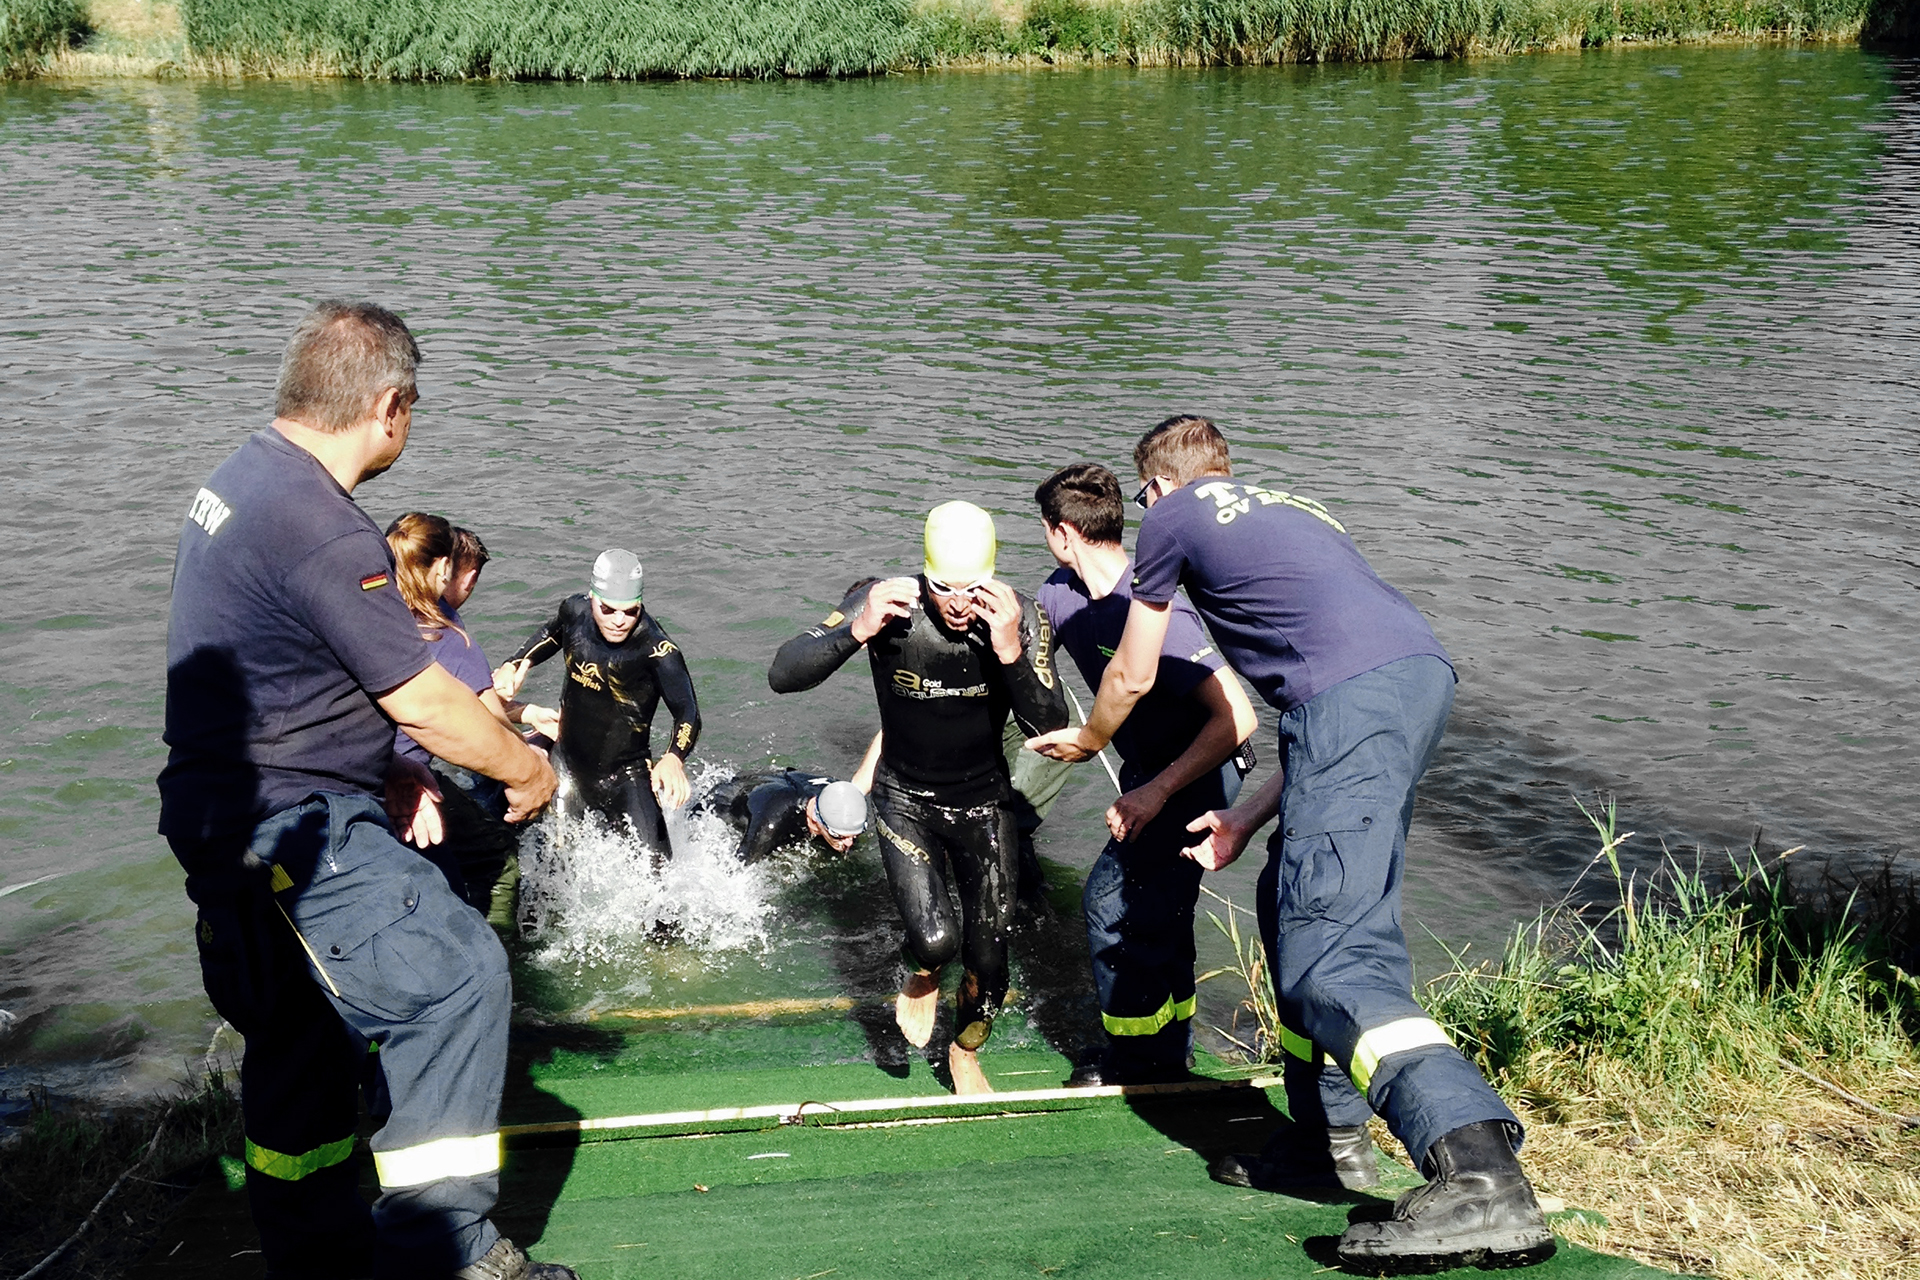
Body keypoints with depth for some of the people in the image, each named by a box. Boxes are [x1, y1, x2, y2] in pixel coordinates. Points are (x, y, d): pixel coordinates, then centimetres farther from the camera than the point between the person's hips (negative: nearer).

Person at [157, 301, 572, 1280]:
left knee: (304, 1043, 20)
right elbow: (424, 701, -18)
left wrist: (389, 774, 16)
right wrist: (526, 769, -2)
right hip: (289, 829, -11)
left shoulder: (241, 477, 11)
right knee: (455, 975, -12)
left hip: (237, 820, 11)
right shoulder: (325, 534, -23)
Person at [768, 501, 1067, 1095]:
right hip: (905, 800, -1)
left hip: (983, 801, 2)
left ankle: (965, 1056, 37)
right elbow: (782, 675, -23)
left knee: (988, 957, 4)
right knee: (936, 938, -19)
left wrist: (1011, 653, -37)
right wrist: (856, 630, -39)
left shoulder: (1020, 617, -19)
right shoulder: (888, 605, -23)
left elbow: (1051, 729, -22)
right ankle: (922, 977, 22)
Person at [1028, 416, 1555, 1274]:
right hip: (1422, 668, 8)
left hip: (1353, 693, -8)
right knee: (1299, 903, 22)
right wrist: (1251, 816, 34)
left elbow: (1132, 677, 27)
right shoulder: (1290, 510, 36)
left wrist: (1084, 741, 47)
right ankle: (1332, 1136, 27)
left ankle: (1482, 1179, -32)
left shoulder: (1173, 517, 17)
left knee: (1329, 954, -15)